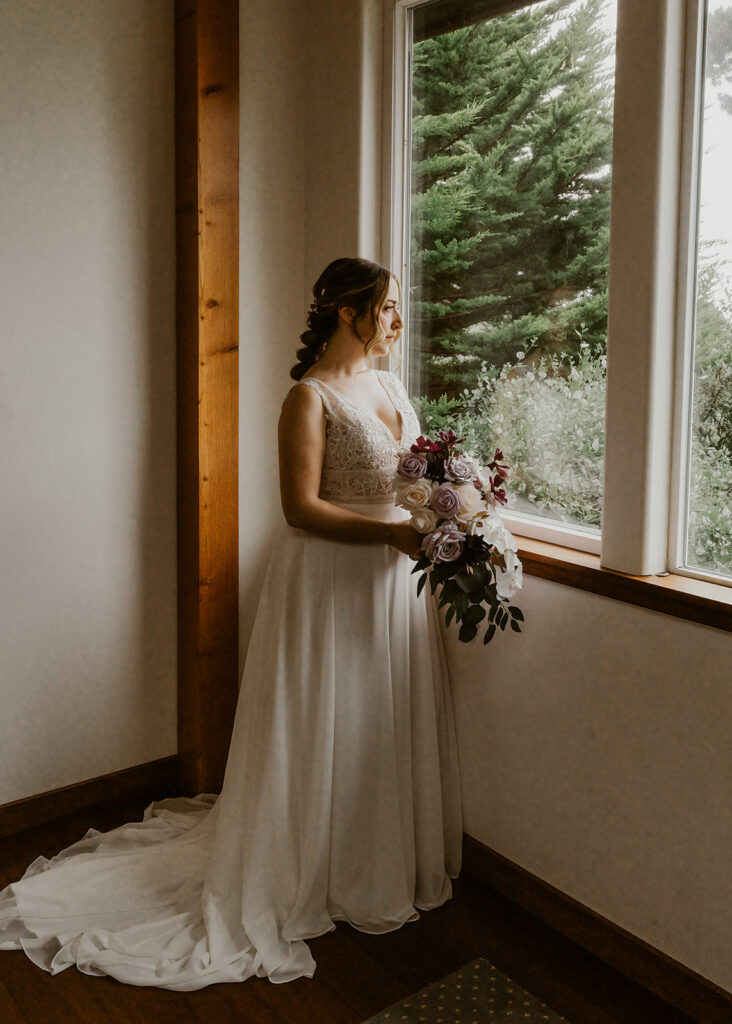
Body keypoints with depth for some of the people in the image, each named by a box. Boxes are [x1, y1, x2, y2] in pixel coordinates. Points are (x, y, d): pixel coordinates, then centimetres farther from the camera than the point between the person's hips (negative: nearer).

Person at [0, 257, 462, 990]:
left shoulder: (391, 389, 11)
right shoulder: (309, 397, -14)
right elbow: (301, 508, -20)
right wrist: (395, 532, -25)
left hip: (395, 577, 8)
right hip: (331, 580, -8)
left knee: (390, 725, 17)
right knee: (324, 729, 6)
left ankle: (389, 871, 36)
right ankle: (317, 881, 26)